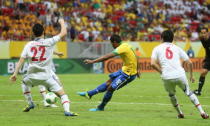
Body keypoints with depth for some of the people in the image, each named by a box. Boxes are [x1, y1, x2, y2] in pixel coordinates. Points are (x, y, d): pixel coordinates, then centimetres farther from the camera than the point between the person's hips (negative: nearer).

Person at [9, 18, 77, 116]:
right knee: (62, 93, -2)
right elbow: (63, 33, 2)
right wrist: (62, 22, 19)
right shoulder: (49, 42, -5)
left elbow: (21, 60, -1)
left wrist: (15, 74, 2)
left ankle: (30, 103, 37)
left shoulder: (29, 45, 2)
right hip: (46, 76, -3)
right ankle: (67, 110, -22)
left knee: (24, 83, 36)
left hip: (32, 76, 3)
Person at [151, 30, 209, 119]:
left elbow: (153, 64, -4)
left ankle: (179, 113, 32)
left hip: (167, 78, -1)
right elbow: (189, 62, 12)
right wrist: (191, 75, 25)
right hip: (180, 75, 1)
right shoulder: (177, 48, 15)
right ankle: (202, 112, 8)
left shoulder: (157, 48, 12)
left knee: (171, 95, 27)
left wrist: (161, 71, 8)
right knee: (188, 92, 18)